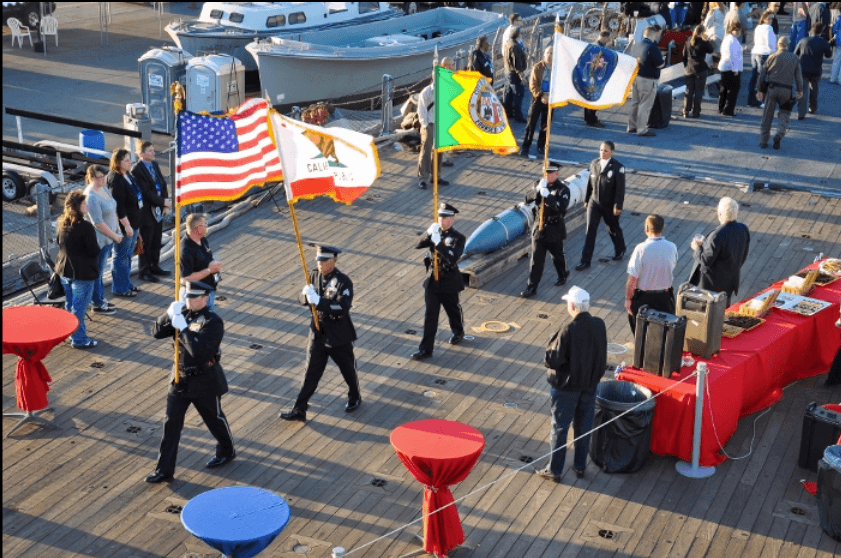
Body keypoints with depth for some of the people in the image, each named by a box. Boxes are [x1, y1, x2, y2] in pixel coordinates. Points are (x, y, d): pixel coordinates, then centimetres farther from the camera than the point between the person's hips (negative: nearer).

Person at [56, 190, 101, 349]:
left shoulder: (62, 224, 2)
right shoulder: (85, 227, -23)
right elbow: (94, 251, -19)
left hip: (64, 270, 8)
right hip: (82, 273, -8)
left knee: (69, 305, 19)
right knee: (79, 307, 1)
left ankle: (72, 334, 32)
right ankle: (79, 339, 9)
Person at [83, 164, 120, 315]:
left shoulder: (104, 188, 5)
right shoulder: (91, 197, -24)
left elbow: (113, 210, 15)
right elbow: (98, 223, -24)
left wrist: (116, 232, 11)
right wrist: (115, 236, -16)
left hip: (108, 238, 9)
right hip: (98, 240, -9)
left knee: (100, 270, 21)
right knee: (97, 272, 5)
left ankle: (100, 298, 33)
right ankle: (98, 305, 16)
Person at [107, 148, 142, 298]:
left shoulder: (127, 175, 8)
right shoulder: (115, 180, -21)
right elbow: (118, 207, -23)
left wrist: (135, 224, 21)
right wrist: (127, 225, -22)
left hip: (133, 222, 10)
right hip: (123, 224, -10)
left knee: (128, 256, 20)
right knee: (121, 256, 2)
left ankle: (126, 284, 32)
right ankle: (119, 289, 13)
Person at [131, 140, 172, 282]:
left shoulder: (155, 164, 9)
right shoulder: (137, 169, -15)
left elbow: (163, 185, 10)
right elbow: (146, 192, -19)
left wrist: (166, 205, 0)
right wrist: (163, 202, -16)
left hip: (158, 209, 8)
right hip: (146, 211, -8)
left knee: (157, 240, 16)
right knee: (146, 242, 3)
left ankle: (155, 266, 30)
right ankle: (144, 271, 14)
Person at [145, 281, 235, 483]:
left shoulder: (212, 322, -19)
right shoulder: (182, 313, 0)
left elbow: (198, 349, -30)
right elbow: (158, 332, -4)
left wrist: (183, 328, -30)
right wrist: (169, 315, -19)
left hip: (204, 382, -5)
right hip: (180, 378, 5)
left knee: (214, 418, 15)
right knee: (171, 423, 4)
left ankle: (227, 451, 41)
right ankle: (164, 470, 10)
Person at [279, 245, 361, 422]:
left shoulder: (343, 282, -19)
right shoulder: (314, 275, -1)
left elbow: (343, 308, -30)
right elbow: (302, 299, 4)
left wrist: (318, 301, -37)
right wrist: (305, 295, -20)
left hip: (338, 336, -4)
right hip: (318, 333, 4)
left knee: (347, 369, 16)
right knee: (311, 372, 7)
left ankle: (354, 397, 42)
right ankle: (299, 410, 10)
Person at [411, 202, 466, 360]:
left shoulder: (458, 238, -13)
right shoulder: (435, 233, 0)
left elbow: (453, 258, -27)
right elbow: (418, 246, -12)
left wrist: (438, 243, -34)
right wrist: (428, 234, -28)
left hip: (449, 283, -3)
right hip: (432, 280, 3)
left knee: (453, 310, 19)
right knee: (430, 315, 3)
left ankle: (458, 333, 48)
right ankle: (426, 348, 6)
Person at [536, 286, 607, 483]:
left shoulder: (568, 331, -28)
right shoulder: (599, 325, -10)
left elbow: (552, 361, -23)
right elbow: (602, 356, 3)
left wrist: (548, 355, -3)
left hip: (566, 387, -5)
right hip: (590, 384, 5)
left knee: (559, 429, 10)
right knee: (584, 427, 19)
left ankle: (554, 470, 21)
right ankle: (580, 466, 33)